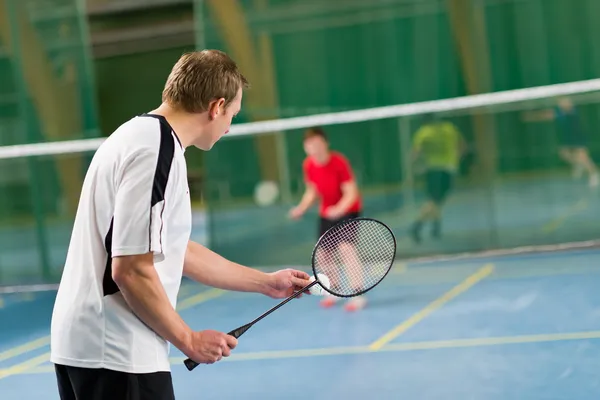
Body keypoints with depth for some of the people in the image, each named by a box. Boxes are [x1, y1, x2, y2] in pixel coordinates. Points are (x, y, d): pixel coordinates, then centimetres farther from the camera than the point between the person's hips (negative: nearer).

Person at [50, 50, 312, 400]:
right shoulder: (156, 151, -17)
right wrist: (189, 340, -10)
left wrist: (266, 282, 27)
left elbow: (179, 252, 21)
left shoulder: (141, 135, 14)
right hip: (117, 356, -10)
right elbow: (131, 271, -21)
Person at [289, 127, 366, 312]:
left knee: (345, 247, -23)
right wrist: (302, 208, -10)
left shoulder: (339, 162, -24)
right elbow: (312, 192, 6)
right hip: (326, 212, 6)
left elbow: (351, 193, -23)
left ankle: (358, 295, -20)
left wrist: (338, 209, -40)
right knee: (322, 253, 6)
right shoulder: (308, 165, -8)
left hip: (348, 208, -6)